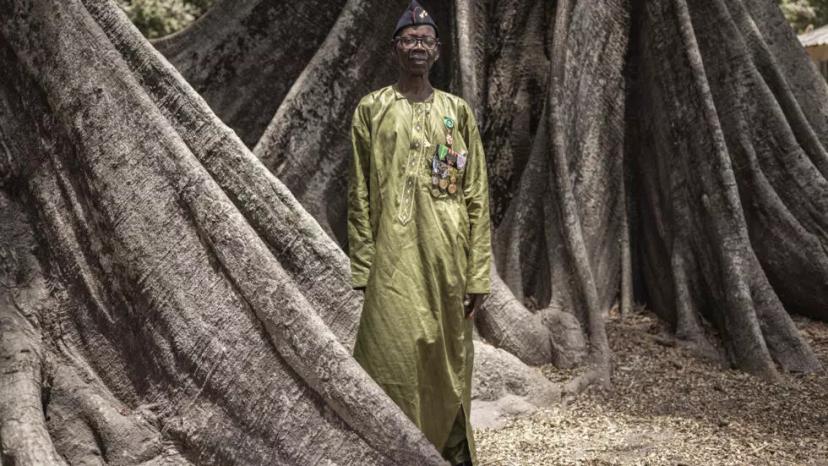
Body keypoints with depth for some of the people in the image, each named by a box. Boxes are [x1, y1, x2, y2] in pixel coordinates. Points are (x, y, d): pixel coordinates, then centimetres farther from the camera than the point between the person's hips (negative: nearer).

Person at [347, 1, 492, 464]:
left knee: (450, 365, 7)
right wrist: (363, 267, -4)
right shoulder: (372, 109, 5)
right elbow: (360, 195, 2)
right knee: (396, 362, -5)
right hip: (395, 260, -2)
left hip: (448, 261, 2)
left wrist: (479, 273, -1)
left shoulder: (458, 111, 8)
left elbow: (477, 198, 5)